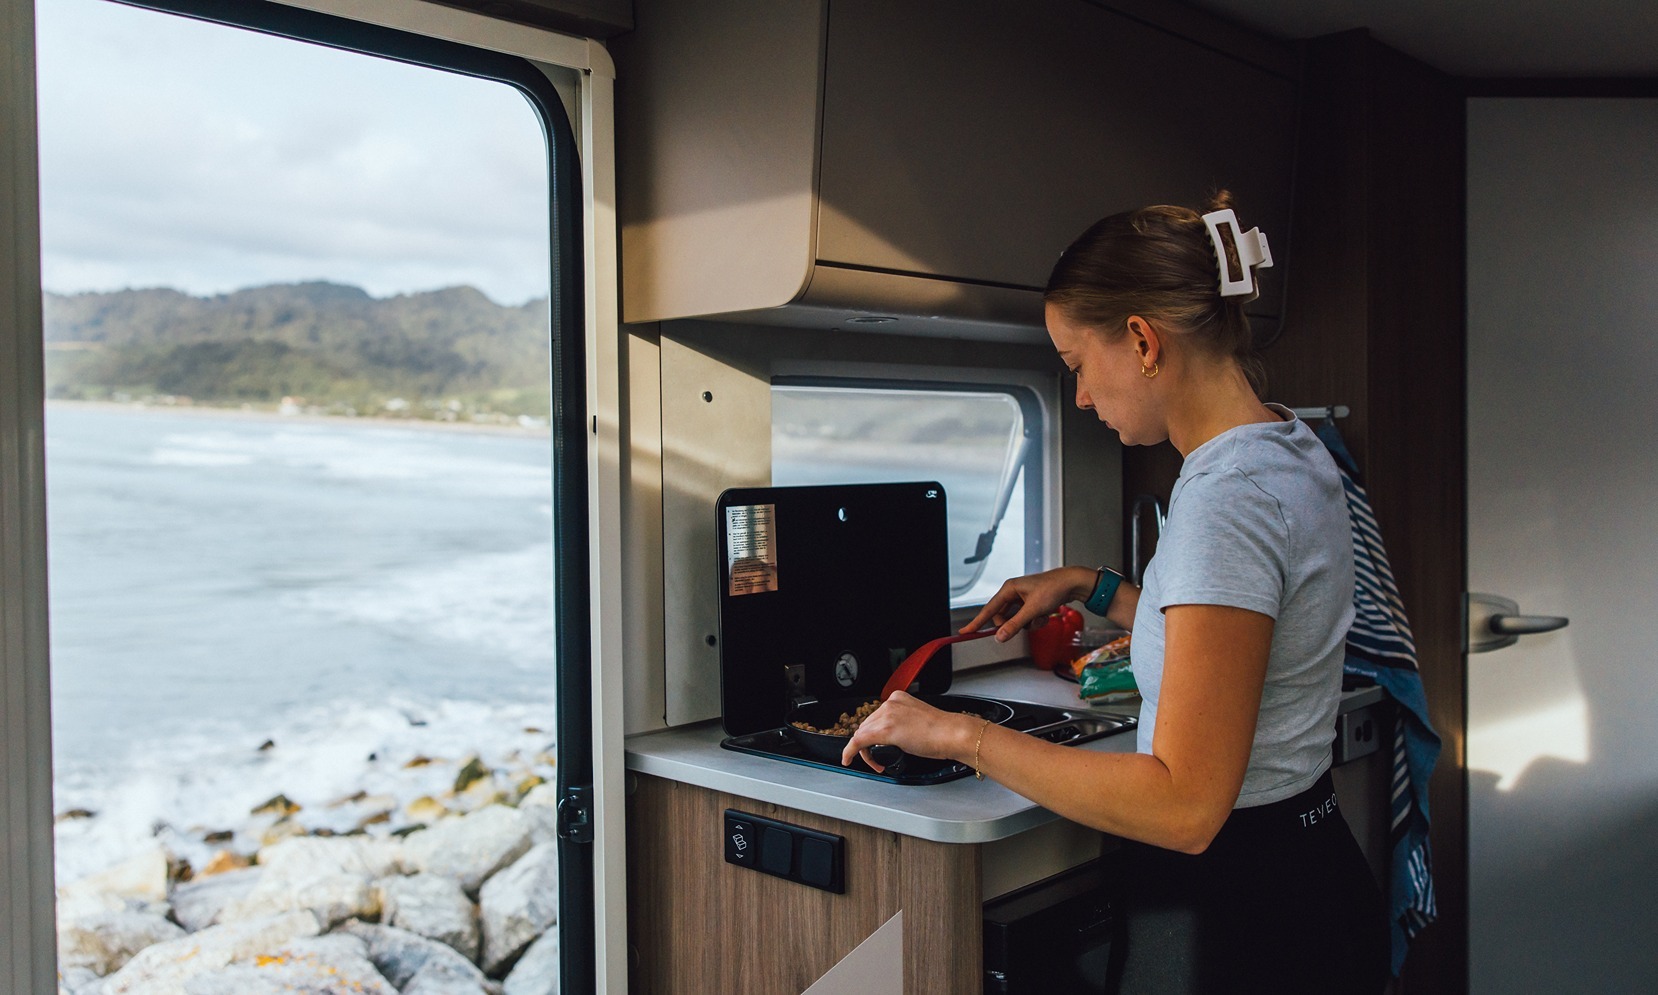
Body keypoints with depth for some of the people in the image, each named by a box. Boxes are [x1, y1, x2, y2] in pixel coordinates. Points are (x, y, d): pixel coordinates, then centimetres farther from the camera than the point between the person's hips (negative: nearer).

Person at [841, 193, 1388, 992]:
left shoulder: (1226, 499, -26)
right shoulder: (1290, 451, 5)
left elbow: (1184, 805, -29)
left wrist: (961, 735, -23)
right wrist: (1095, 589, 16)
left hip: (1234, 926, -10)